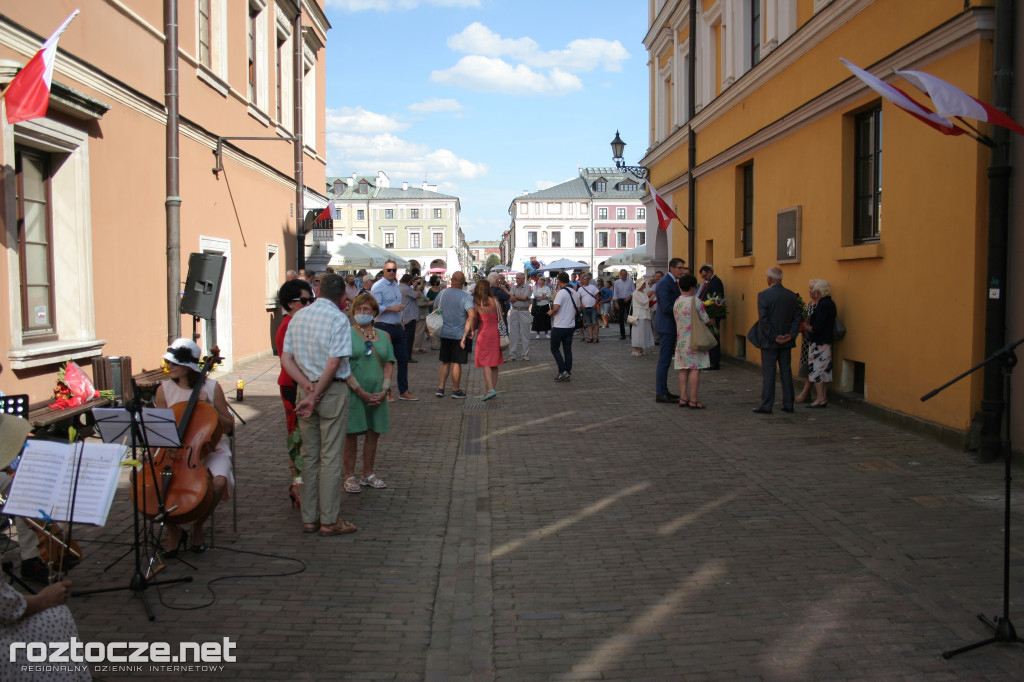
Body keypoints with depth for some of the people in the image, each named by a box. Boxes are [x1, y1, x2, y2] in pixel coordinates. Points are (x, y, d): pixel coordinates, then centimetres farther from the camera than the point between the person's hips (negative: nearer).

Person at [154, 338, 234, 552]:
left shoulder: (211, 388, -3)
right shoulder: (164, 389, 3)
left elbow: (228, 427, 1)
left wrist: (208, 407, -14)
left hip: (210, 449, -2)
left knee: (219, 481, -33)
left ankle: (197, 528, -2)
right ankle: (173, 531, 0)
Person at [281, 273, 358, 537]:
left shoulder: (299, 316, 8)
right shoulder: (339, 319, -11)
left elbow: (286, 358, 4)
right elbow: (334, 363, -18)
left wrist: (307, 386, -6)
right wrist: (316, 395, -12)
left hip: (304, 389, 6)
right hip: (332, 391, -6)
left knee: (309, 456, 13)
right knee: (331, 457, 1)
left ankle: (309, 518, 19)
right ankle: (329, 521, 6)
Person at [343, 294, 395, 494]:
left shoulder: (383, 336, 10)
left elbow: (389, 364, 8)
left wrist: (384, 391, -6)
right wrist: (361, 392, -15)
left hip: (377, 394, 4)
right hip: (354, 393, -4)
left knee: (373, 433, 10)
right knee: (351, 434, 1)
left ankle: (368, 475, 23)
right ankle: (349, 477, 11)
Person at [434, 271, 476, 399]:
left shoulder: (441, 294, 2)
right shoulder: (466, 296, -13)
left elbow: (434, 311, 12)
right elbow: (472, 315, -25)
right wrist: (467, 333, -17)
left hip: (443, 334, 4)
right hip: (459, 335, -4)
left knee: (445, 362, 16)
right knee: (456, 363, 4)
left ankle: (440, 388, 15)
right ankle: (456, 390, 12)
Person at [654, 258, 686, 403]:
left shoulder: (673, 282, 15)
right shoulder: (664, 283, -17)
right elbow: (666, 308, -23)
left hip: (671, 326, 10)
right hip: (666, 326, -10)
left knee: (666, 360, 14)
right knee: (664, 360, -7)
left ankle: (663, 391, 21)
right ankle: (660, 394, -3)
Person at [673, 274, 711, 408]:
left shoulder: (677, 302, 8)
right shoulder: (695, 301, -13)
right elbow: (705, 320, -9)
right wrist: (711, 320, 15)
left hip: (681, 340, 7)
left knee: (683, 369, 10)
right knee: (695, 369, -4)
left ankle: (683, 398, 11)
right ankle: (693, 400, -4)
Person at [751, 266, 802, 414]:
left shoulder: (764, 295, -12)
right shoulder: (791, 295, 5)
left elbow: (763, 319, -16)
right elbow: (797, 317, 3)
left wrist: (774, 337, -11)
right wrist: (791, 334, -3)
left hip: (769, 341, -5)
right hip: (787, 341, 5)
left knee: (768, 373, -1)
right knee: (786, 372, 11)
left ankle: (766, 406, 2)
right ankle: (788, 405, 15)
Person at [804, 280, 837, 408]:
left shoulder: (823, 305, -18)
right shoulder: (829, 304, 12)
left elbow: (816, 329, -20)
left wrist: (805, 325, -5)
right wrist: (808, 321, 8)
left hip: (819, 344, -10)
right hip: (826, 343, 10)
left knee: (816, 370, -4)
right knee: (824, 372, 12)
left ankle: (820, 399, -2)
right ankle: (824, 398, 17)